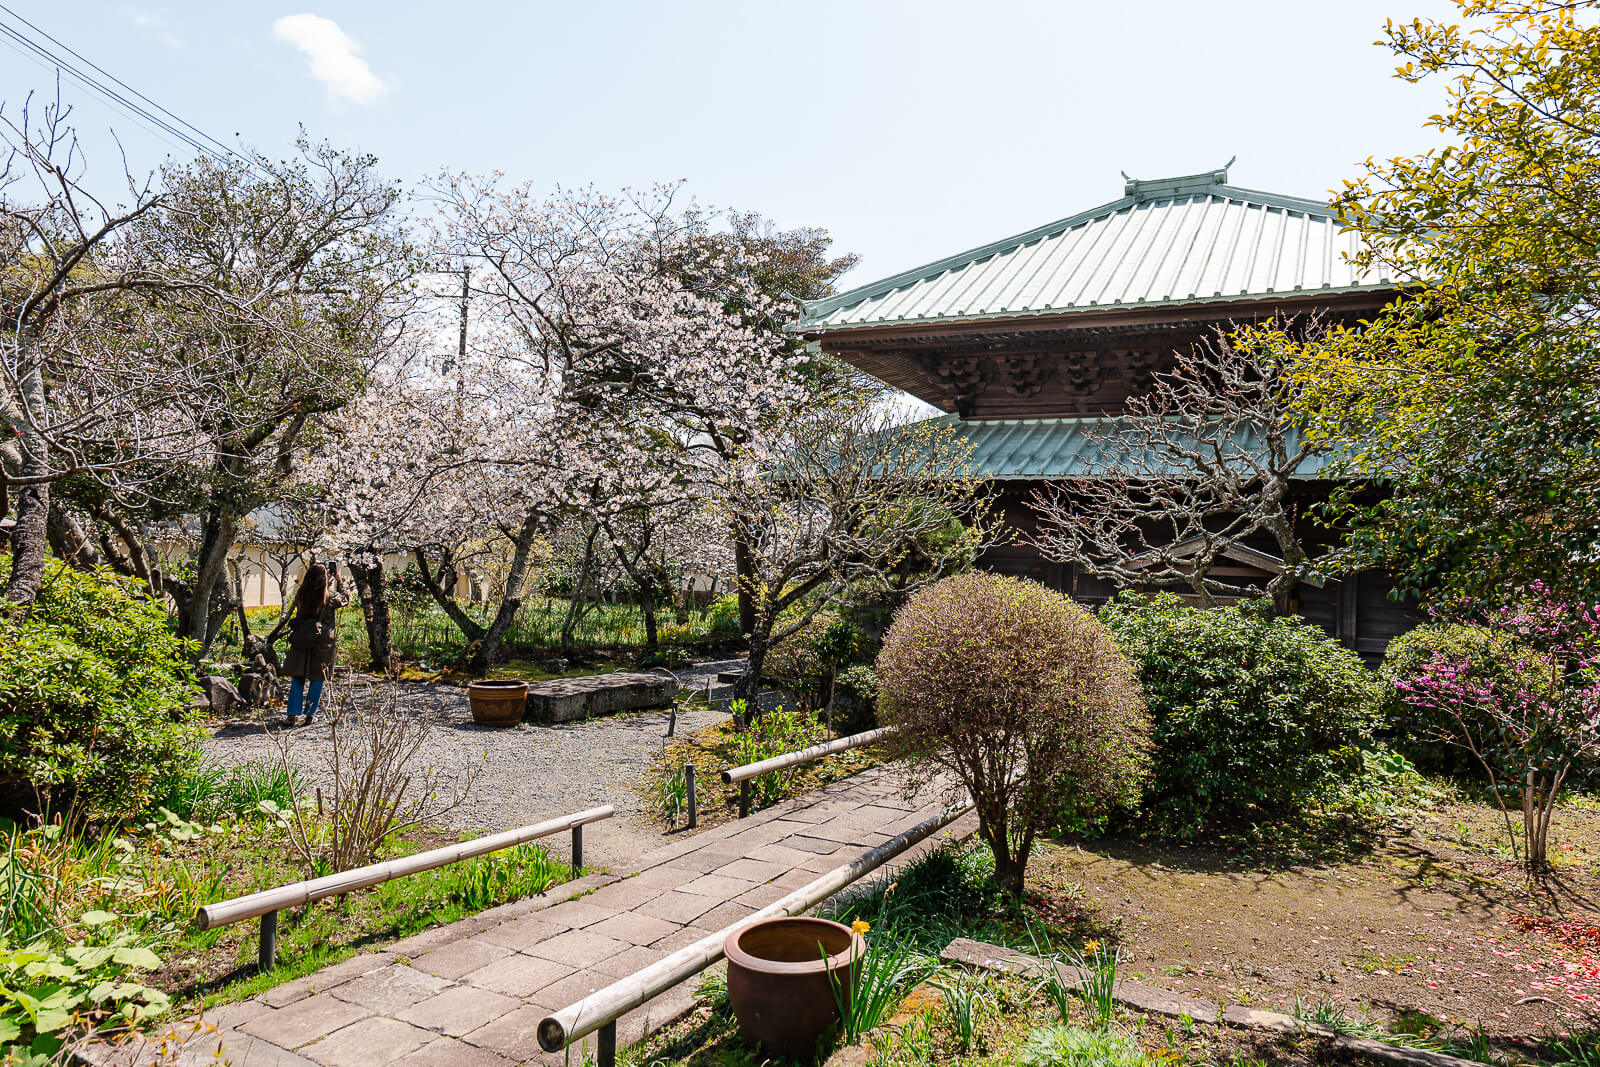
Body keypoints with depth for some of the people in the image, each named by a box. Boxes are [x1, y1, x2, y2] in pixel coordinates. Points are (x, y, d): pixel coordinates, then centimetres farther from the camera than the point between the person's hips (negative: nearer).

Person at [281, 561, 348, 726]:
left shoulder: (300, 596, -2)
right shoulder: (330, 597, -10)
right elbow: (345, 599, 8)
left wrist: (330, 580, 23)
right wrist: (337, 579, 15)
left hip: (301, 643, 3)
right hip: (323, 644, -2)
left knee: (297, 679, 10)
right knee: (317, 679, 7)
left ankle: (292, 715, 9)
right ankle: (309, 716, 9)